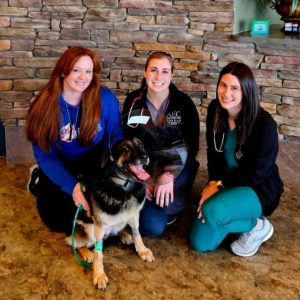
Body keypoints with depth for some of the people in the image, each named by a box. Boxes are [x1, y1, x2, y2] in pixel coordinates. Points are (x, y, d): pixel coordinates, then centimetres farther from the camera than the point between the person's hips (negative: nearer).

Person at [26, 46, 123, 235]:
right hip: (60, 171, -1)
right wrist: (71, 185, -31)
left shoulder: (106, 99, -17)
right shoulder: (45, 105, -17)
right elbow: (45, 155, -16)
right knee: (62, 221, -13)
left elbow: (115, 140, -10)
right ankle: (40, 183, 18)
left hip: (94, 168, 1)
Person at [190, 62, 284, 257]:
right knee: (201, 243, -3)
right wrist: (213, 183, -9)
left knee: (212, 211, -35)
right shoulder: (215, 110, -7)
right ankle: (239, 218, 22)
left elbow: (257, 174, -18)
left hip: (259, 189, -6)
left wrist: (220, 185, -16)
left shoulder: (264, 124, -25)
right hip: (224, 184, 6)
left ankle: (258, 226, -4)